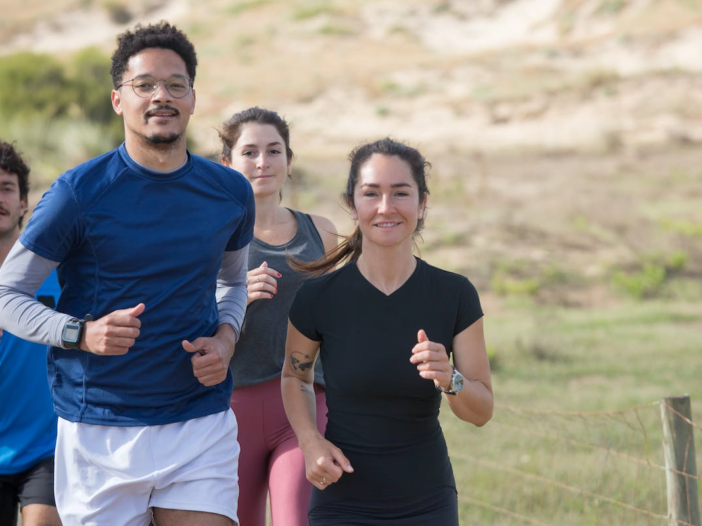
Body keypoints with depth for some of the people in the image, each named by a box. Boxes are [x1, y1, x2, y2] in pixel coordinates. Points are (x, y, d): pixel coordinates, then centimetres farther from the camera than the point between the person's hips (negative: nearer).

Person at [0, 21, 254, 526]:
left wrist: (226, 338, 3)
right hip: (100, 432, -3)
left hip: (202, 426, 3)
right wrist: (82, 332, -19)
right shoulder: (79, 193, -6)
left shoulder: (230, 192, 7)